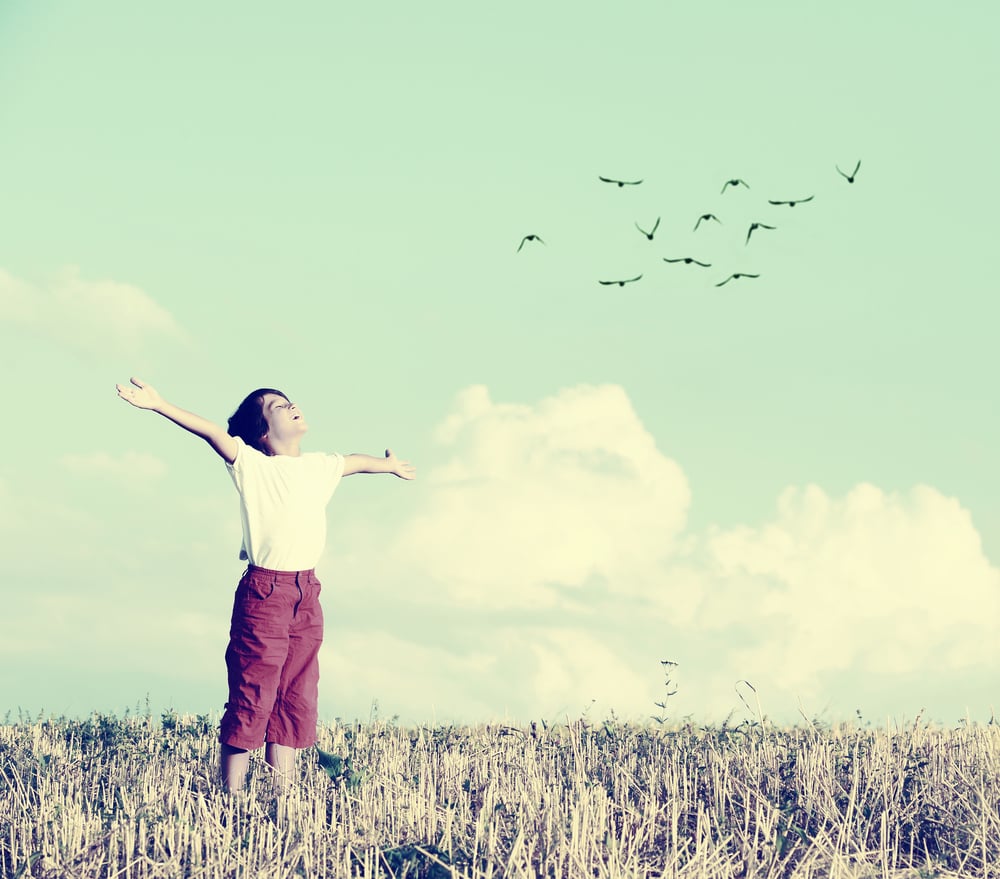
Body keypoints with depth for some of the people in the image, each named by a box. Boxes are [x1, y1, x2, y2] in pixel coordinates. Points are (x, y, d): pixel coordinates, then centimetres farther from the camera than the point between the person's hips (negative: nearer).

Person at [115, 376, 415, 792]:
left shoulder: (321, 467, 13)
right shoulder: (251, 465, -5)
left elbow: (356, 461, 34)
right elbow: (211, 431, -19)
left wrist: (390, 465, 54)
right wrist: (159, 405, -31)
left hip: (307, 594, 6)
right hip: (263, 592, -6)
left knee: (295, 701, 7)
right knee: (251, 700, -6)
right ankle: (231, 797, -2)